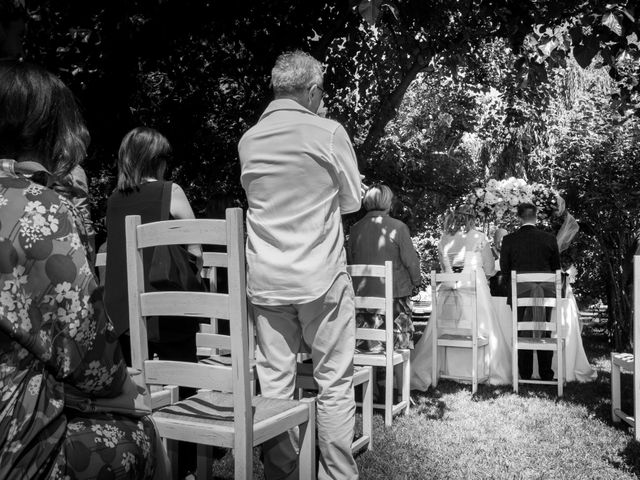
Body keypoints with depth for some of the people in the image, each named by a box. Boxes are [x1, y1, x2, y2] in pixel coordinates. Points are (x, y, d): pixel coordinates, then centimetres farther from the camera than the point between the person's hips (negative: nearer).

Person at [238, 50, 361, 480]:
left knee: (274, 382, 9)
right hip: (320, 278, -4)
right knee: (334, 383, 6)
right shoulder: (328, 132, -6)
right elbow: (352, 200, 3)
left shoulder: (248, 141, 7)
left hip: (265, 282, 4)